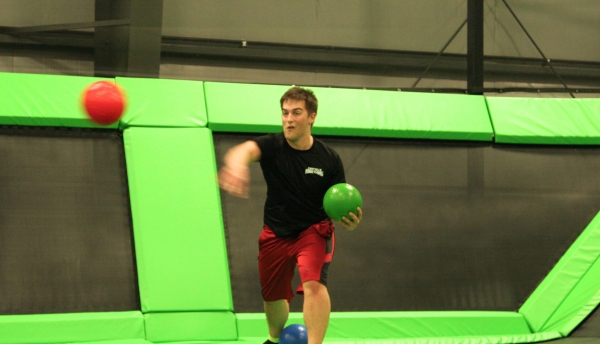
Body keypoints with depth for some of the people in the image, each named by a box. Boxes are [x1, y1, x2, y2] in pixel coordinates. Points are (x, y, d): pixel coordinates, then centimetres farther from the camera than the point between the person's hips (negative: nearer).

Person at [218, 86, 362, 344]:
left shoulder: (329, 159, -12)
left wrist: (348, 220, -28)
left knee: (314, 284, -29)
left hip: (314, 230, -2)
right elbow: (246, 150, -39)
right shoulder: (272, 146, -15)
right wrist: (236, 164, -65)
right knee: (273, 295, 16)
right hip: (276, 234, 2)